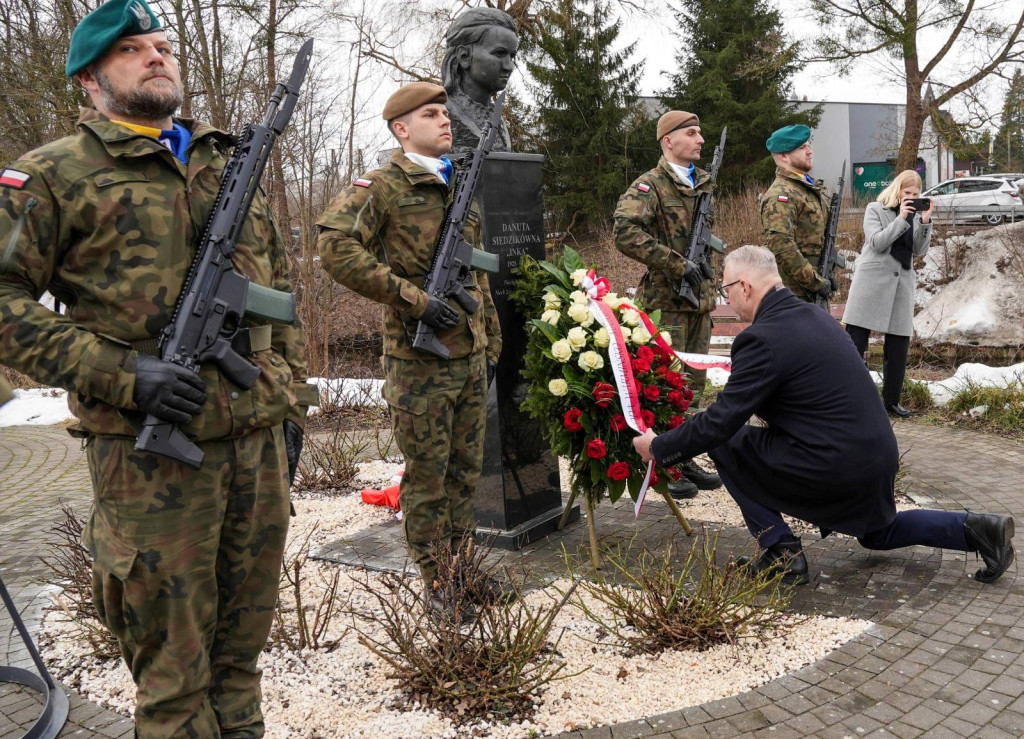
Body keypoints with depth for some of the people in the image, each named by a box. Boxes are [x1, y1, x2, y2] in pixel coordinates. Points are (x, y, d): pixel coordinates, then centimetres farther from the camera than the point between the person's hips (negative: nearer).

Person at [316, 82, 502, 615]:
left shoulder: (460, 190, 16)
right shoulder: (382, 186, -7)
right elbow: (335, 247, -22)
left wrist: (491, 343, 19)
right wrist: (413, 299, -22)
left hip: (470, 356, 7)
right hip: (418, 360, -7)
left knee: (466, 470, 14)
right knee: (427, 476, 3)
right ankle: (435, 585, 16)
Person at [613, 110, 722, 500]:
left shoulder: (705, 183, 14)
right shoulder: (649, 185, -10)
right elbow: (626, 233, -25)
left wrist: (712, 283, 15)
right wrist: (678, 264, -23)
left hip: (700, 298, 8)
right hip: (666, 302, -8)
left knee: (692, 384, 13)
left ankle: (683, 459, 24)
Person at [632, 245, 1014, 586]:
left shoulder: (763, 338, -19)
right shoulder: (815, 315, 8)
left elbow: (720, 422, -18)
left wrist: (659, 447, -5)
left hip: (835, 467, -9)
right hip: (879, 456, 9)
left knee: (726, 445, 4)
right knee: (877, 533, 35)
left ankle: (781, 552, 7)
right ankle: (974, 528, 18)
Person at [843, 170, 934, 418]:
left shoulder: (915, 214, 14)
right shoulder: (875, 209, 3)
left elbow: (919, 250, 5)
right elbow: (877, 243, -10)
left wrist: (925, 221, -8)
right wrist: (901, 219, -16)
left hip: (902, 284, 5)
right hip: (872, 281, -4)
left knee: (899, 345, 4)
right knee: (854, 343, -5)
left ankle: (891, 400, 14)